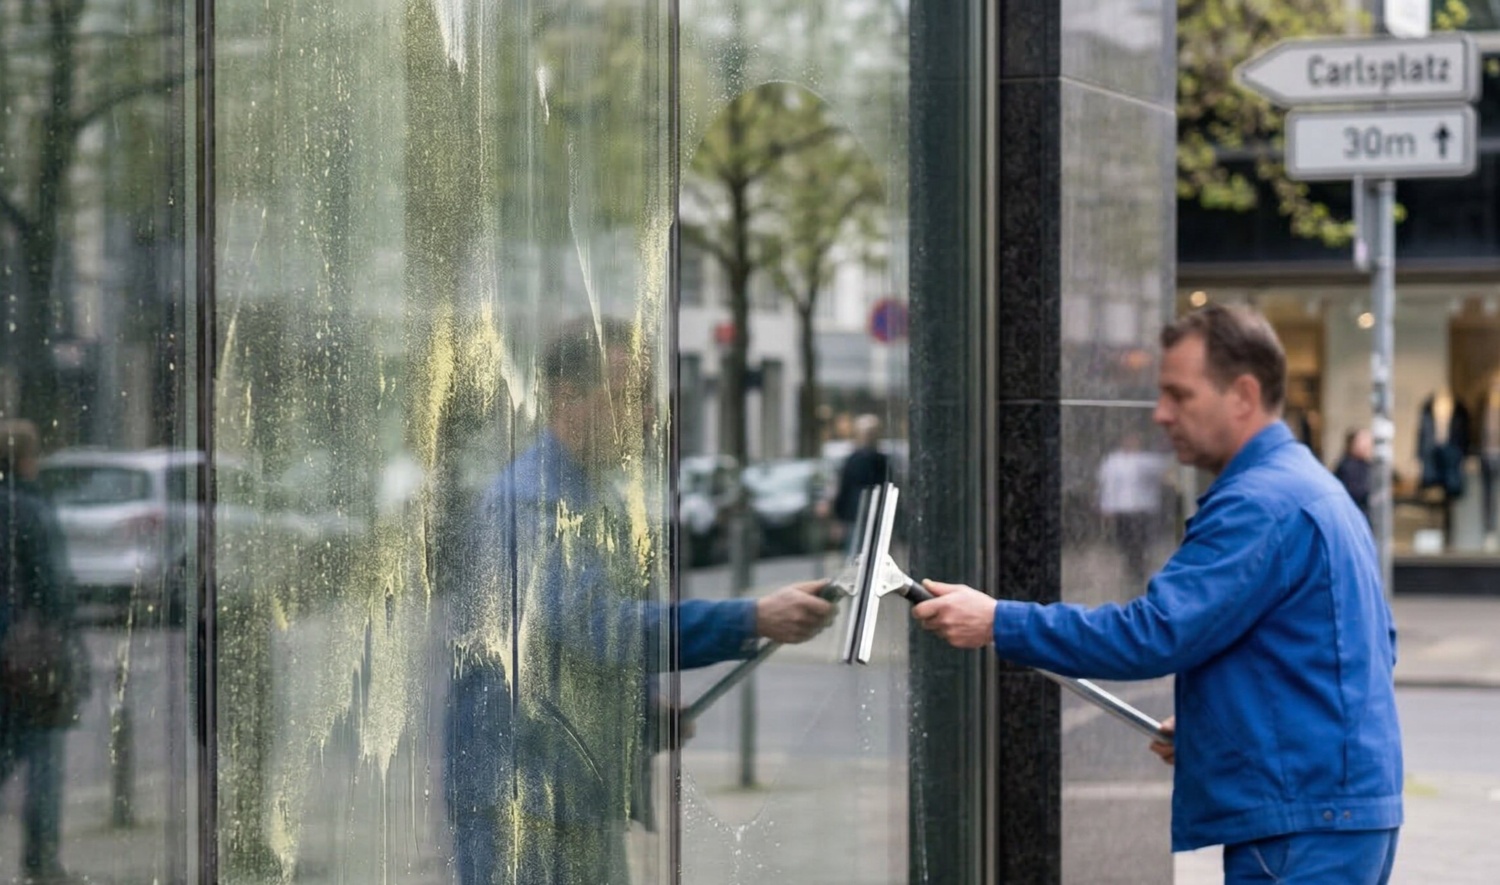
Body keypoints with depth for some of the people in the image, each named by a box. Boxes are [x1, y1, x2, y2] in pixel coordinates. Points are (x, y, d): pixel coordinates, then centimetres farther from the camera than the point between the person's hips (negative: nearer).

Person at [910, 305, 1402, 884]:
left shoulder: (1259, 505, -16)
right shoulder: (1315, 488, 18)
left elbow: (1155, 634, -23)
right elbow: (1376, 645, 23)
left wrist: (999, 623, -19)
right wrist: (1212, 721, 17)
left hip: (1300, 830, -11)